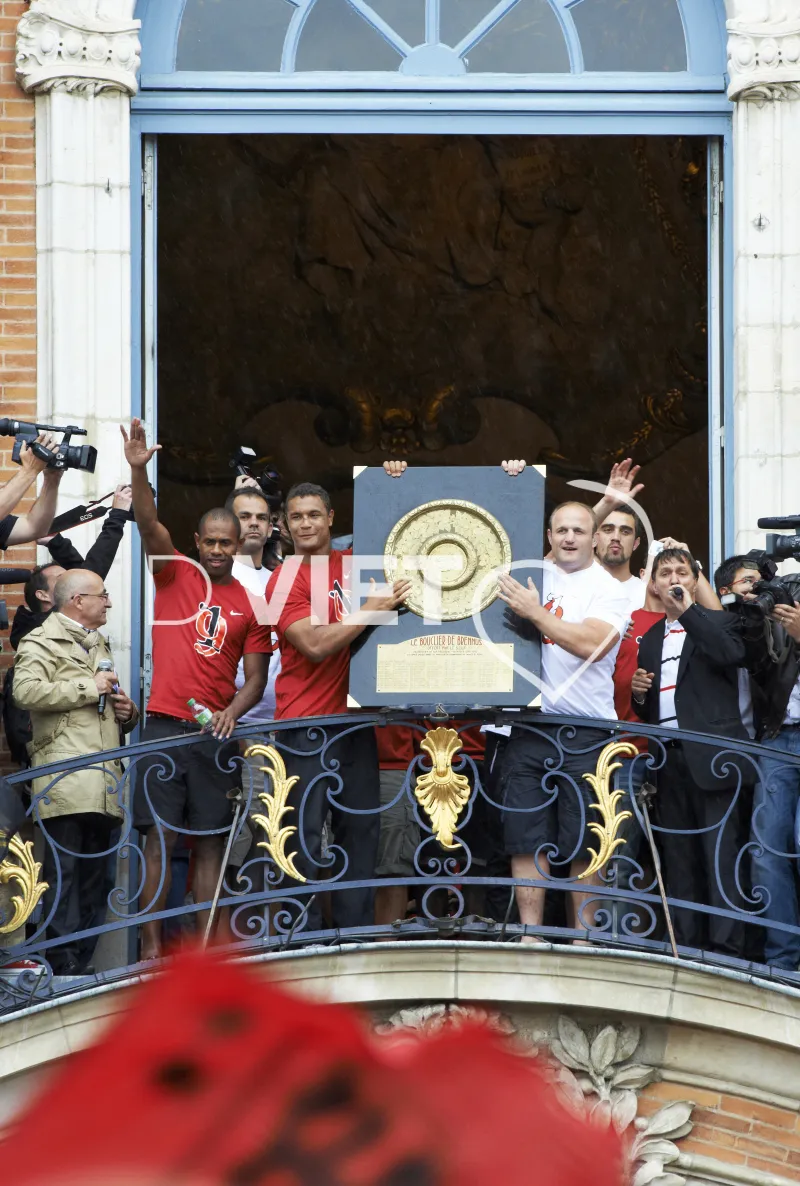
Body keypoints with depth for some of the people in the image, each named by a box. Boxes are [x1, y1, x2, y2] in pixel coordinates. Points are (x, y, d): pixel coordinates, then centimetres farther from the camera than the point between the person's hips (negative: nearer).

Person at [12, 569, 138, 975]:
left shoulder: (99, 645, 28)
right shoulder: (42, 641, 2)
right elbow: (26, 691, -16)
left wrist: (126, 712, 16)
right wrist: (88, 687, -10)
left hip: (102, 785, 8)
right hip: (65, 782, -8)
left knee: (92, 878, 7)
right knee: (64, 874, -12)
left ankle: (83, 964, 9)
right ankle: (65, 967, -15)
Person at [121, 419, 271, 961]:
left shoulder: (250, 605, 8)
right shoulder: (177, 575, 5)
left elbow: (256, 679, 7)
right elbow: (149, 525, -11)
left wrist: (232, 711, -14)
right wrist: (139, 470, -28)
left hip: (216, 733, 2)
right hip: (165, 727, -2)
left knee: (212, 843, 4)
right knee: (161, 838, -4)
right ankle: (151, 947, -2)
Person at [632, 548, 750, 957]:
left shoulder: (717, 623, 6)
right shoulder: (651, 639, 21)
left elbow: (732, 654, -18)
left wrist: (688, 610, -15)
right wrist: (638, 692, 2)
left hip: (710, 755, -6)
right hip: (670, 758, 6)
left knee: (719, 854, -10)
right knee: (678, 855, 7)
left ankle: (726, 946, -12)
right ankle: (685, 945, 10)